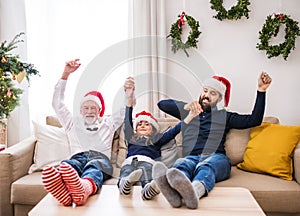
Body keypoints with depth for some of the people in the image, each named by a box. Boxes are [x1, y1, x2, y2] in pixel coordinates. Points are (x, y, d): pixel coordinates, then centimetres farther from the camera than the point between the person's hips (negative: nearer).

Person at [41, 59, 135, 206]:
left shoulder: (108, 123, 36)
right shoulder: (73, 123, 37)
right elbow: (57, 104, 26)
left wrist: (128, 92, 2)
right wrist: (65, 74, 17)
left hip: (101, 158, -1)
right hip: (78, 157, 1)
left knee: (93, 165, -41)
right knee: (67, 164, -39)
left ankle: (84, 188, -78)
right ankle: (62, 189, -76)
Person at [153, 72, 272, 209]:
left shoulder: (224, 116, 29)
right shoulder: (188, 111, 31)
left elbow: (255, 120, 20)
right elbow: (162, 104, 19)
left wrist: (261, 90, 14)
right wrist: (186, 106, 1)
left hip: (216, 158, -1)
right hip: (191, 157, 1)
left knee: (205, 167, -40)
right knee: (180, 164, -38)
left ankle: (195, 191, -74)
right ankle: (174, 191, -73)